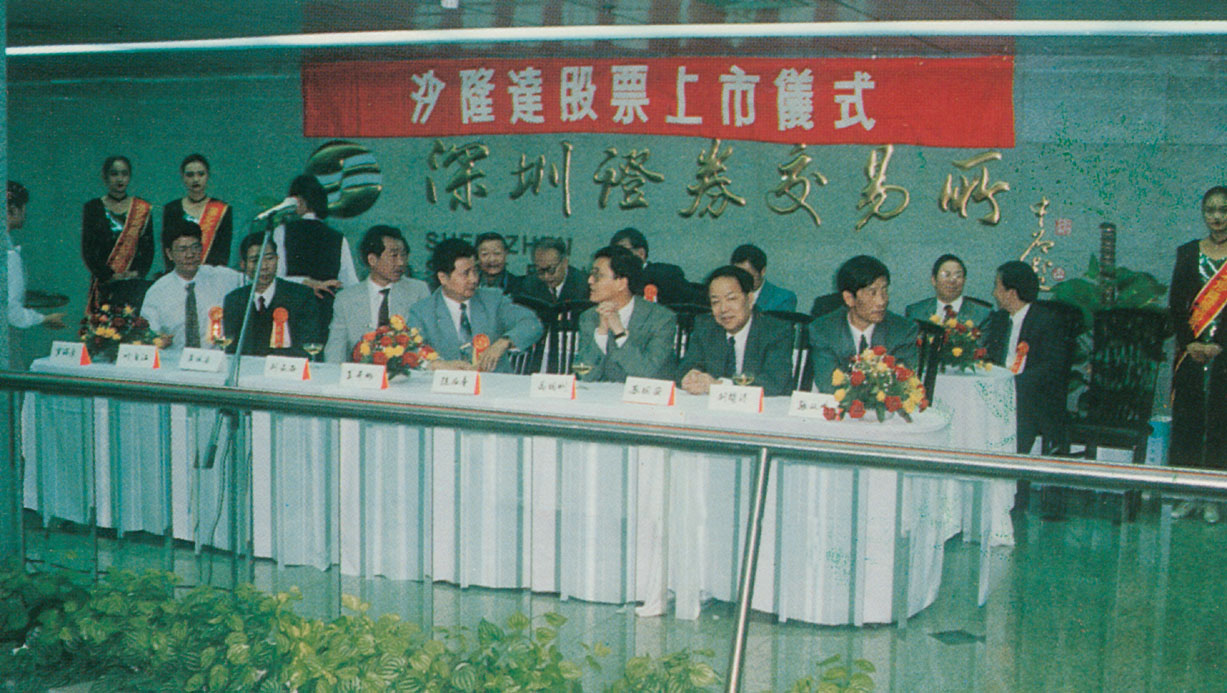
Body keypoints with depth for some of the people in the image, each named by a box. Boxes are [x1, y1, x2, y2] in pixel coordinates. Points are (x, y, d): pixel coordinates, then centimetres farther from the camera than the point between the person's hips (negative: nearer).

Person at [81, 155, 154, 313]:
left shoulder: (143, 209, 10)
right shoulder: (92, 208, 7)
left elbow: (148, 248, 7)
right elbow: (87, 250, 2)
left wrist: (138, 273, -9)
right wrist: (110, 276, -9)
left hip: (134, 284, 1)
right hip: (103, 285, 0)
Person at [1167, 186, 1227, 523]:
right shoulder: (1187, 253, 7)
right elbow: (1176, 306, 4)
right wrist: (1188, 343, -6)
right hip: (1190, 351, 2)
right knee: (1186, 417, 2)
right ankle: (1187, 494, 8)